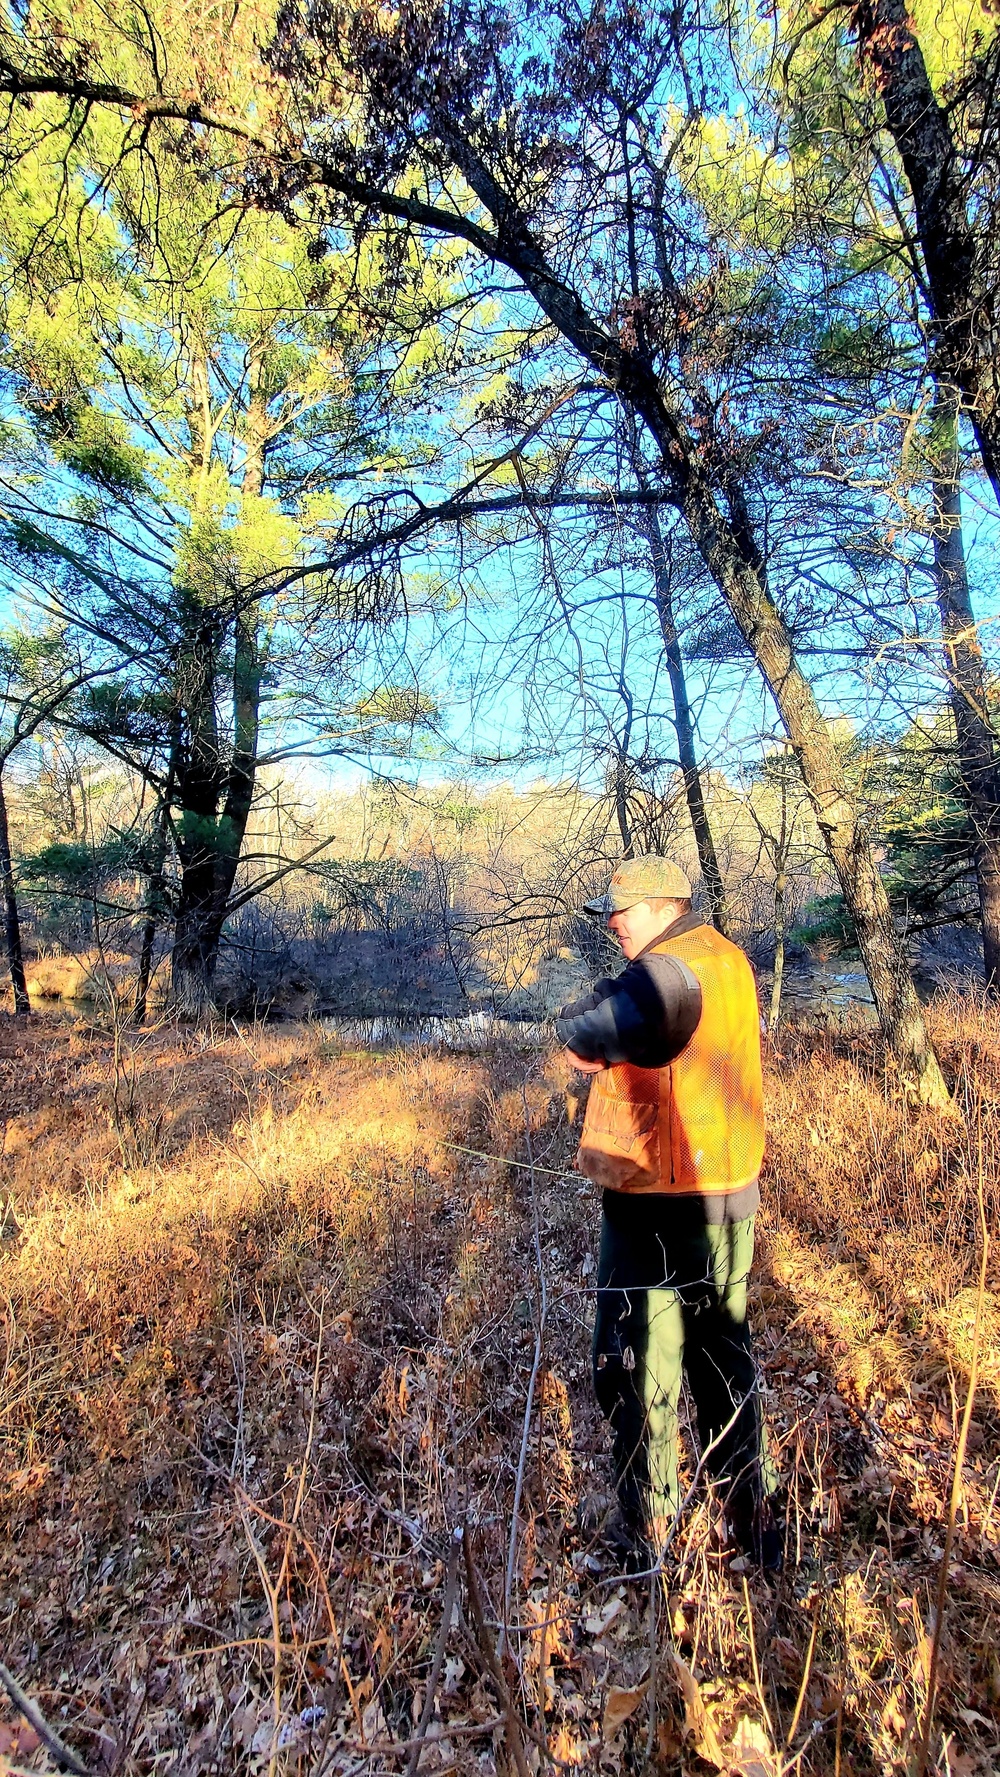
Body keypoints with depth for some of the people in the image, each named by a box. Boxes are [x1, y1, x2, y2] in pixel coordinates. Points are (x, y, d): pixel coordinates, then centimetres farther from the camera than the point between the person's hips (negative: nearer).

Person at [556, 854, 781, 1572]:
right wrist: (614, 1001, -3)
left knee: (637, 1370, 11)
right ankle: (754, 1522, 41)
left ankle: (645, 1535, 29)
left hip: (658, 1209, -9)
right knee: (725, 1357, 24)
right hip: (732, 1197, 9)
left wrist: (576, 1024, -14)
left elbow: (589, 1035, -36)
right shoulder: (729, 959, 6)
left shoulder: (664, 973, -22)